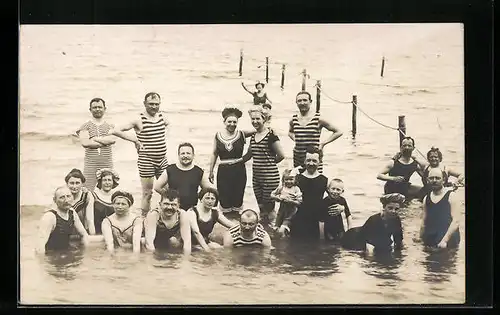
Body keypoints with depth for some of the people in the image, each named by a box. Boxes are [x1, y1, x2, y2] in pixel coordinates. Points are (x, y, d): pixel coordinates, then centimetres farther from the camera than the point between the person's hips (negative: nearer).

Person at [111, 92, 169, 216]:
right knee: (147, 193, -1)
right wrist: (135, 140, -13)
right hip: (146, 161, -6)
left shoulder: (162, 117, 5)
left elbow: (167, 124, 32)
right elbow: (116, 131, -15)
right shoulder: (139, 120, -10)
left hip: (162, 160, 6)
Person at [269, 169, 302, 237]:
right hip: (281, 212, 4)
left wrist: (290, 201, -23)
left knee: (281, 231, -15)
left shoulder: (296, 189, -9)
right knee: (276, 230, 11)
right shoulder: (281, 187, 1)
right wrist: (279, 198, -11)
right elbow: (272, 195, 6)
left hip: (290, 214, -4)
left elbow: (299, 202, -14)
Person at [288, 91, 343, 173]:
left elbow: (338, 132, 1)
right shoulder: (293, 119, 6)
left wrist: (323, 143, -3)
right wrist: (295, 140, 12)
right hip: (297, 159, 4)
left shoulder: (318, 119, -5)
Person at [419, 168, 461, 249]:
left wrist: (445, 240, -19)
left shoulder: (450, 196, -3)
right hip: (430, 244, 4)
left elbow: (455, 221, -11)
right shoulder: (426, 198, 11)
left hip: (449, 244, -4)